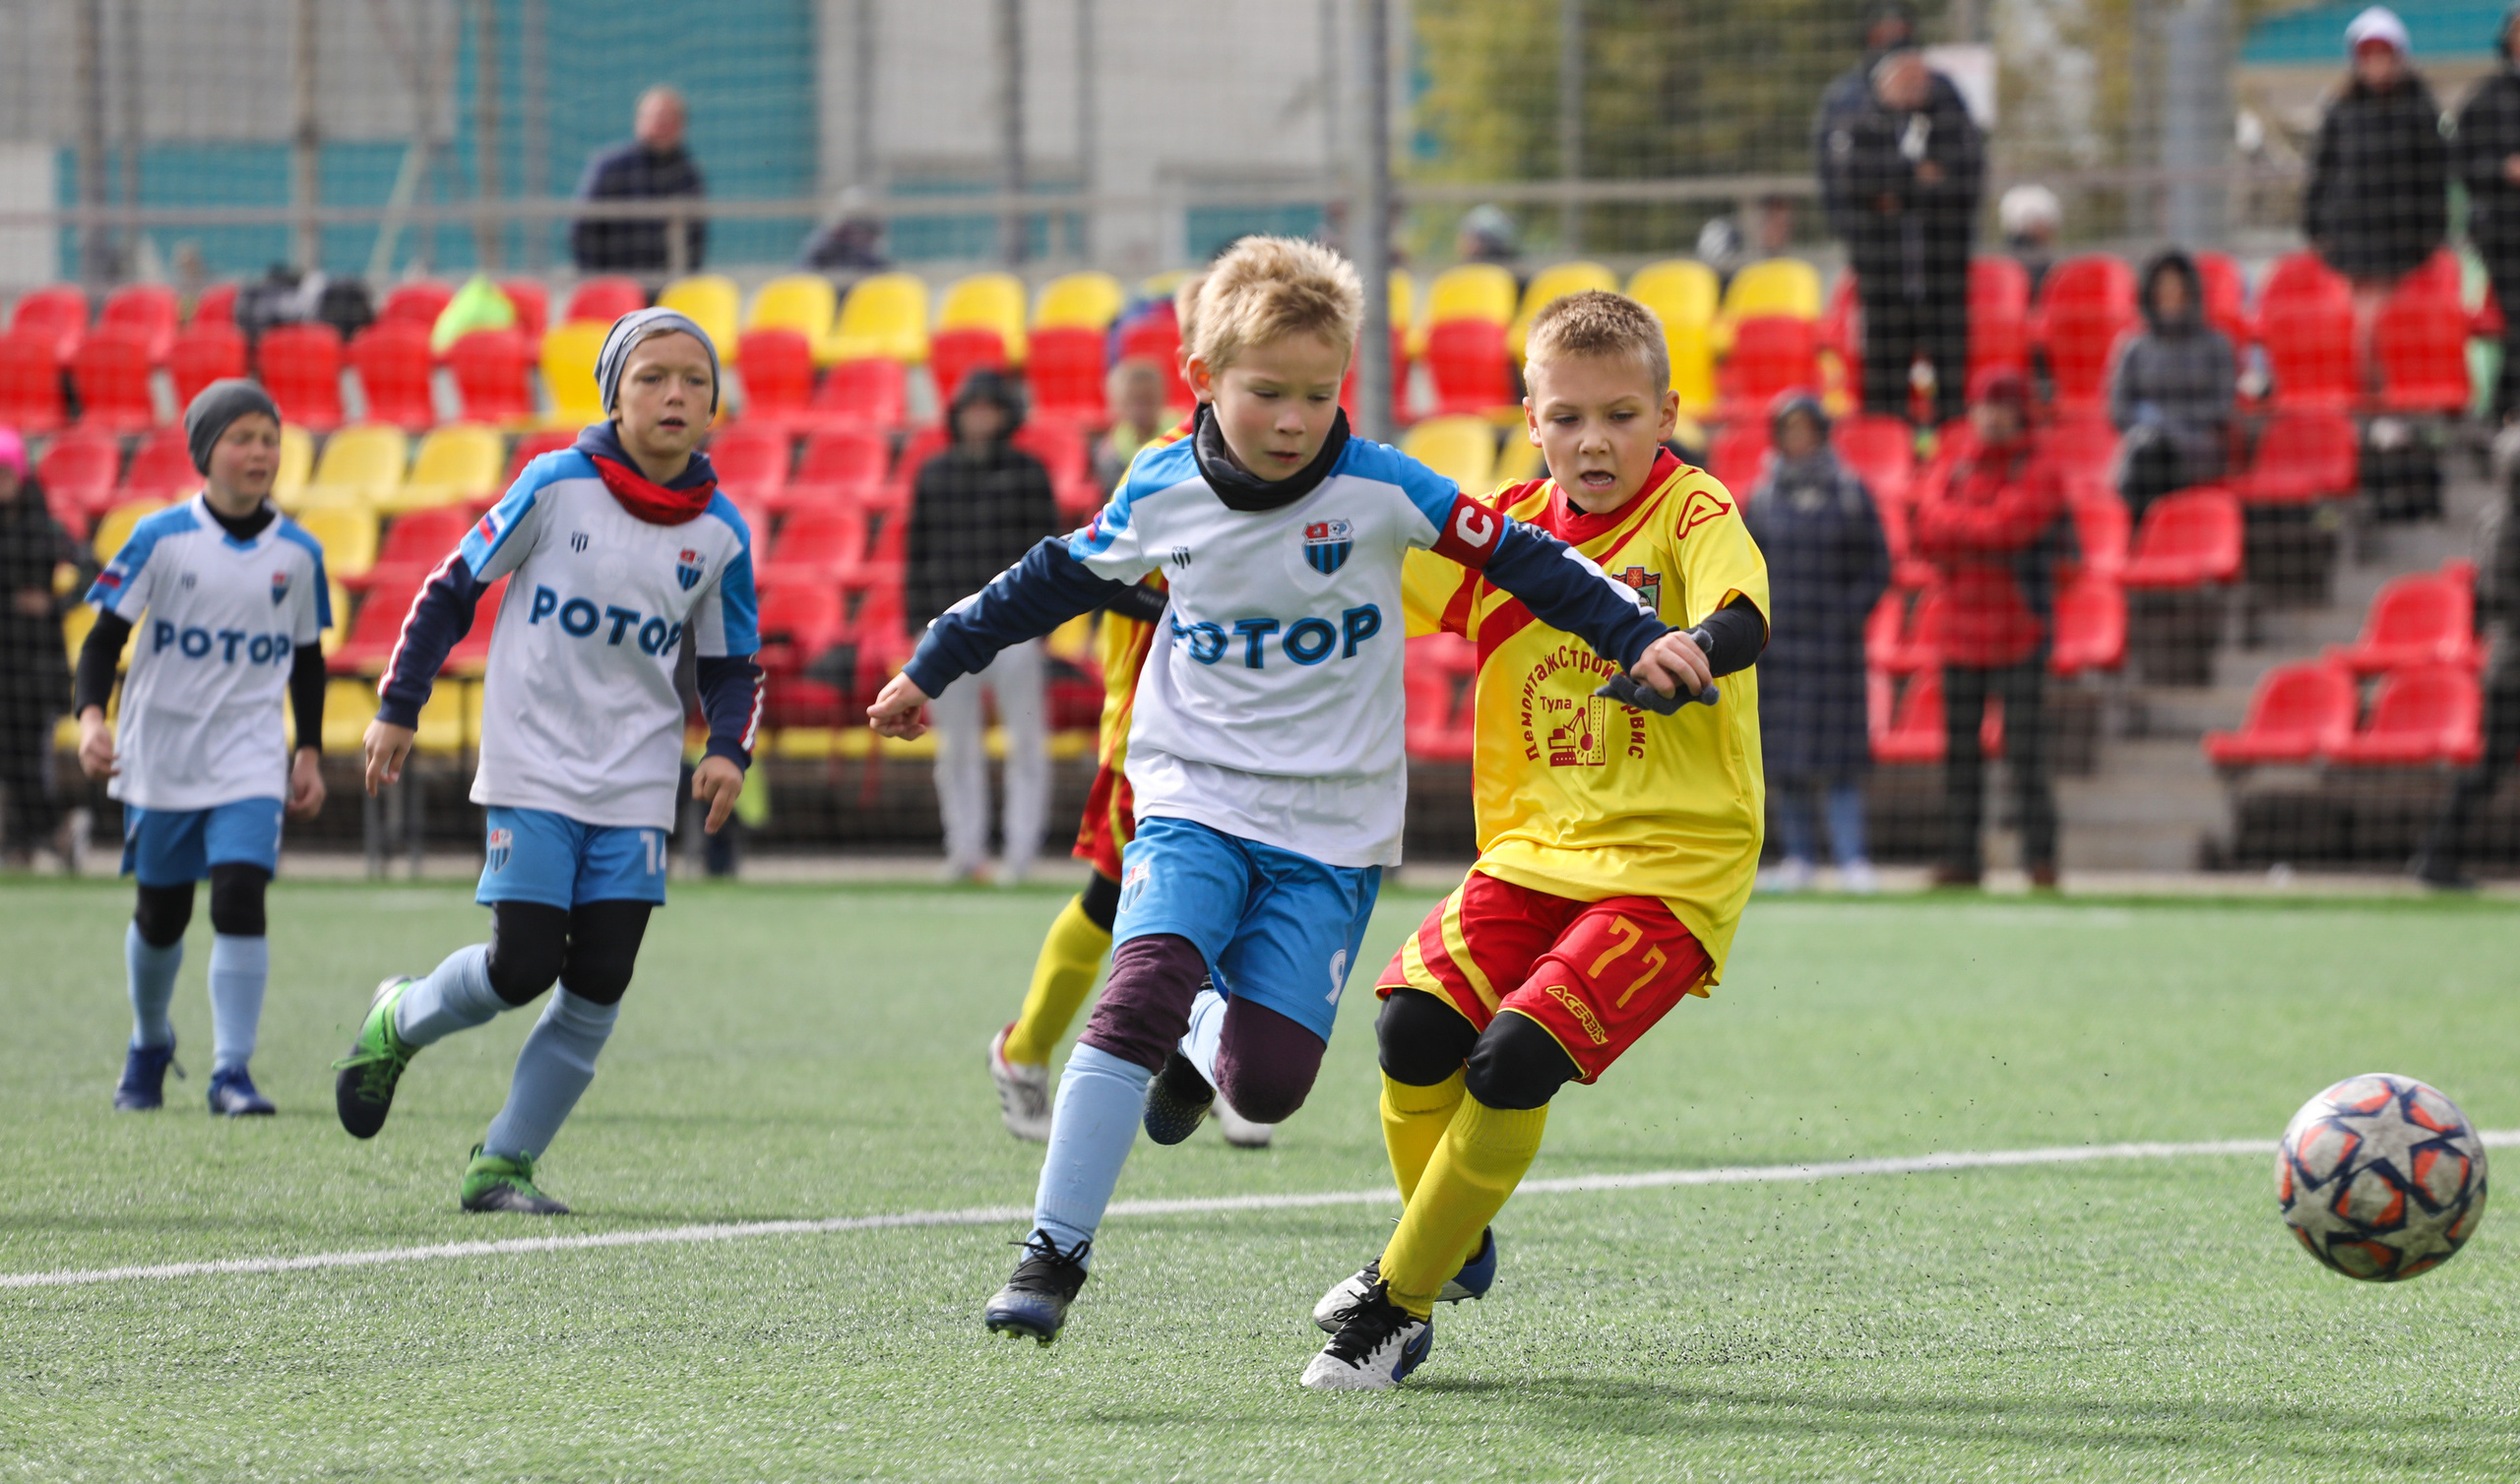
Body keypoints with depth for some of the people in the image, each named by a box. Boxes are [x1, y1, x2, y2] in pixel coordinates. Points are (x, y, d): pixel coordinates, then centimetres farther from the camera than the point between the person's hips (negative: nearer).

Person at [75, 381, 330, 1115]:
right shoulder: (161, 539, -6)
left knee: (240, 897, -17)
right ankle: (149, 1044, 37)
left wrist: (310, 753, 9)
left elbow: (307, 661, 13)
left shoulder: (298, 553, 2)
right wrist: (91, 716, -19)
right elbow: (105, 636, -5)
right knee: (161, 914, 11)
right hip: (160, 752, 0)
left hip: (250, 758, 0)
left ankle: (232, 1072, -14)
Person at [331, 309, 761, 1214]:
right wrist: (398, 708, 0)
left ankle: (502, 1164, 10)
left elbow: (731, 666, 12)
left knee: (599, 986, -2)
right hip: (533, 771, -3)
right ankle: (399, 1020, 21)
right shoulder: (556, 486, -7)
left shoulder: (718, 534, 1)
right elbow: (453, 588, 1)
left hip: (635, 787, 3)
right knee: (524, 965, -10)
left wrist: (727, 751, -8)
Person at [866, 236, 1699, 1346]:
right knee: (1142, 991, -26)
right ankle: (1053, 1254, -22)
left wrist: (1638, 639, -11)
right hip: (1195, 797, 1)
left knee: (1267, 1084, -12)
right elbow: (1058, 579, 17)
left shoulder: (1380, 490, -9)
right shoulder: (1160, 492, -1)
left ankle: (1209, 1042, 27)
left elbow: (1517, 558, -2)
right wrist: (932, 668, 24)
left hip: (1331, 829, -1)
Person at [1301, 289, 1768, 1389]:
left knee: (1514, 1057, -22)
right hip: (1533, 850, 5)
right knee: (1414, 1023, -17)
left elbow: (1742, 618, -26)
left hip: (1670, 866, -5)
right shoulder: (1506, 530, 9)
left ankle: (1402, 1300, -3)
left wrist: (1692, 649, -50)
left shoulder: (1693, 513, -7)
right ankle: (1453, 1247, 12)